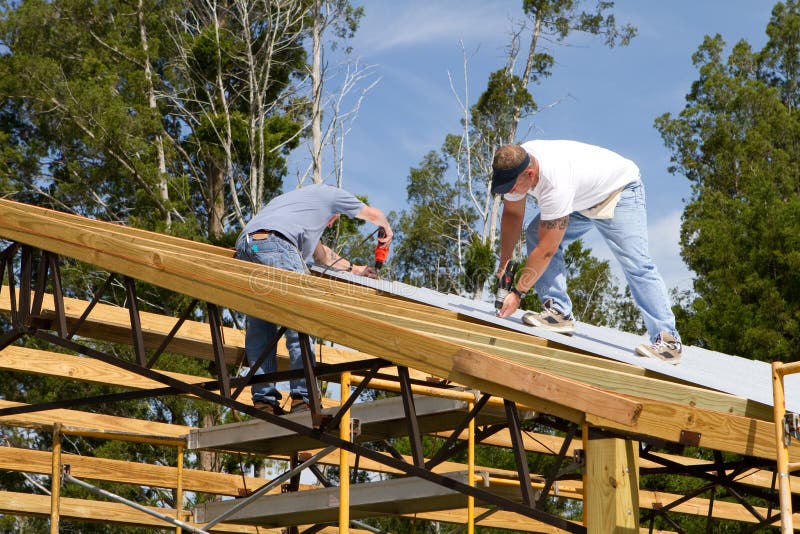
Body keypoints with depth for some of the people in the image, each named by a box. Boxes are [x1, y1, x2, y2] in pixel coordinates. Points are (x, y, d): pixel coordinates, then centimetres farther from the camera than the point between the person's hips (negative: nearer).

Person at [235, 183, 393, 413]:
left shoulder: (295, 199, 44)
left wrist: (353, 268, 60)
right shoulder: (329, 193, 26)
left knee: (259, 328, 6)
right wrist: (387, 231, 58)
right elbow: (374, 214, 37)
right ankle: (302, 398, -16)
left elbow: (320, 253, 51)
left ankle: (264, 400, -1)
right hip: (274, 242, -8)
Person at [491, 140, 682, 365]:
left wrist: (517, 293, -31)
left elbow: (546, 250, -38)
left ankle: (668, 341, -19)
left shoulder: (555, 185, -43)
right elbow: (512, 214, -2)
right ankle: (559, 313, -10)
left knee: (635, 264, -20)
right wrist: (504, 263, -5)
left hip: (619, 191, -8)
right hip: (584, 197, 8)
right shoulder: (514, 166, -20)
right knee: (536, 234, -9)